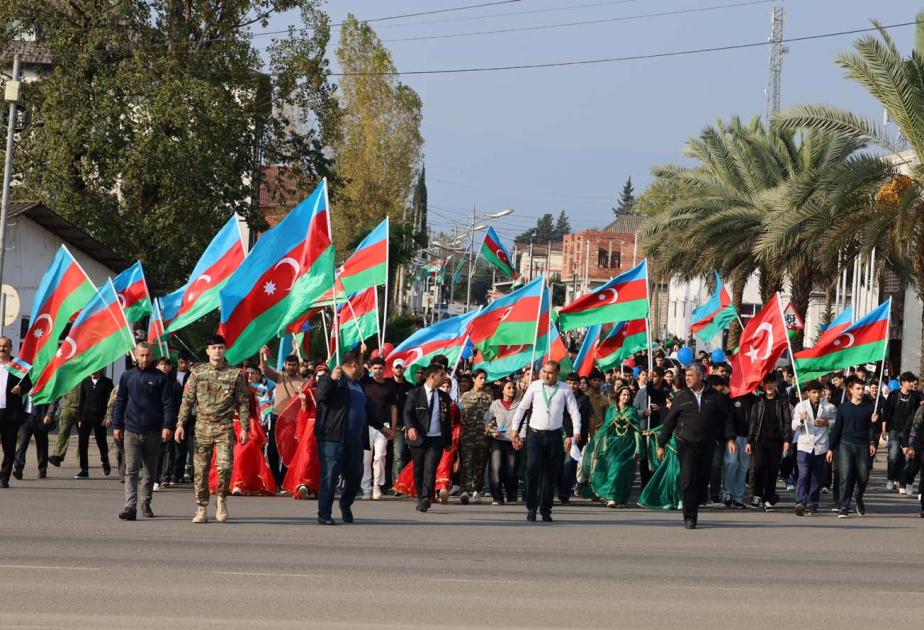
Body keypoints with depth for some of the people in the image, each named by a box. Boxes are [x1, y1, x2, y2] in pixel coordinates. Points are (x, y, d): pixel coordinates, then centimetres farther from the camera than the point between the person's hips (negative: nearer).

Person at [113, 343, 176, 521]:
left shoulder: (160, 377, 2)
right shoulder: (127, 376, 8)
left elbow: (168, 403, -1)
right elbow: (120, 402, 13)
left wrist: (168, 426, -11)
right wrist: (117, 425, 9)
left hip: (153, 432, 0)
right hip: (132, 431, 0)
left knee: (150, 471, 11)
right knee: (131, 470, -10)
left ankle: (145, 504, 25)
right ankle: (130, 507, -17)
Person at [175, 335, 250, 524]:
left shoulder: (236, 374, 3)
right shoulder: (197, 372, 6)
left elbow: (243, 403, 5)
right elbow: (187, 400, 8)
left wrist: (244, 428, -1)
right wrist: (181, 424, 2)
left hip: (225, 428, -2)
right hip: (201, 427, 2)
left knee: (225, 466, -17)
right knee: (200, 469, 1)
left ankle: (222, 499, 7)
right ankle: (202, 510, 9)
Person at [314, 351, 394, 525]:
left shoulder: (357, 385, 26)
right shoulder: (331, 379, -2)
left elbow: (367, 409, 36)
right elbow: (321, 395, -20)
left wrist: (381, 426, 39)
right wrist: (331, 379, -36)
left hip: (355, 439, 8)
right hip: (333, 437, -8)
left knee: (355, 475, 9)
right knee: (330, 475, -7)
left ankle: (346, 504, 34)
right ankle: (324, 515, -3)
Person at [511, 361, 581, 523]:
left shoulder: (565, 390, 4)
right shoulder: (534, 387, 4)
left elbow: (574, 411, 5)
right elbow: (522, 407, 10)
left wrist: (576, 432, -8)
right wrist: (515, 429, 6)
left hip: (554, 436, 1)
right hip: (535, 435, -1)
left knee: (551, 474, 4)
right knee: (532, 469, -15)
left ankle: (546, 510, 13)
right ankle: (531, 508, -7)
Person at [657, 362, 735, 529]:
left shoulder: (714, 396, 7)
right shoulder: (681, 398, 5)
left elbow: (726, 418, 9)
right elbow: (669, 422, 8)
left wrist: (730, 439, -1)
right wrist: (661, 445, 6)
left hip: (707, 446, 2)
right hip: (686, 445, -2)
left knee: (702, 481, 4)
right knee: (688, 480, -12)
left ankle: (694, 510, 18)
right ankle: (689, 517, -13)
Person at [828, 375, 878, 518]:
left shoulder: (869, 407, 5)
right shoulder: (843, 407, 6)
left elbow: (872, 429, 9)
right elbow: (837, 429, 11)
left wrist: (874, 422, -14)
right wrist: (831, 448, 10)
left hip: (863, 446, 1)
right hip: (846, 445, -1)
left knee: (863, 477, 3)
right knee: (846, 476, -12)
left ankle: (859, 499, 34)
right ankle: (844, 508, -7)